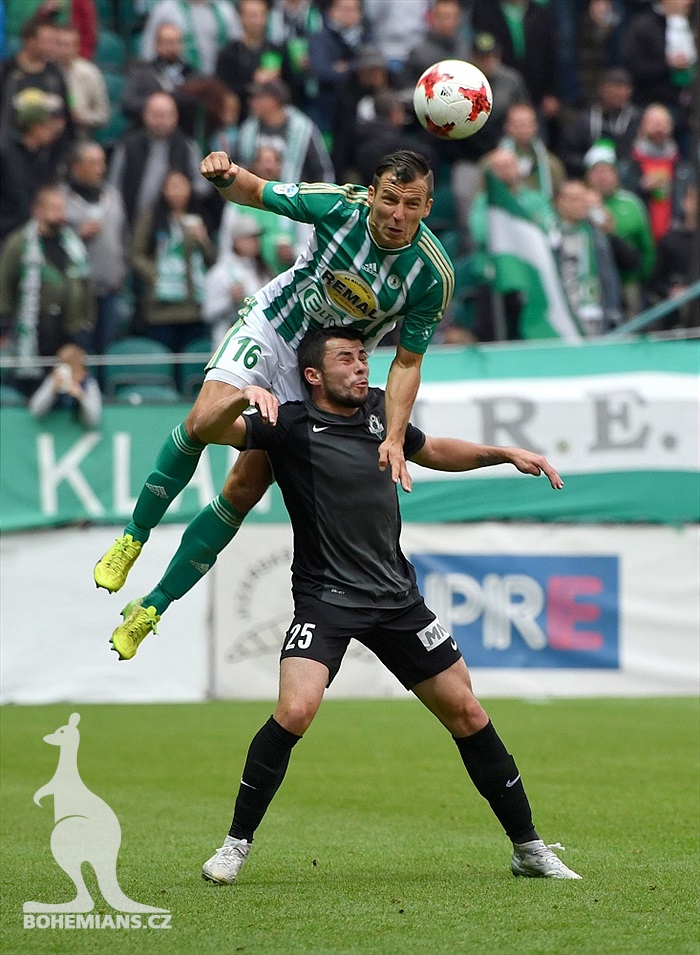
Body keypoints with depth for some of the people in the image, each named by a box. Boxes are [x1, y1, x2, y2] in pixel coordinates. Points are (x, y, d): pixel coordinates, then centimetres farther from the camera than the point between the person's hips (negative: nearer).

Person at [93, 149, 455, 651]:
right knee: (204, 422, -24)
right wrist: (224, 175, -30)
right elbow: (254, 191, -7)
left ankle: (155, 606, 7)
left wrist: (394, 439, -23)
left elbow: (407, 362, -11)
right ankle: (135, 535, -1)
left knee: (245, 489, -4)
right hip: (271, 327, 0)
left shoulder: (434, 276, -22)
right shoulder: (340, 204, -22)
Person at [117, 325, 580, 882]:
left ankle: (528, 847, 18)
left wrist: (506, 455, 21)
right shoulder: (290, 425, -6)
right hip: (326, 600, -5)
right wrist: (243, 397, -37)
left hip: (397, 597, 5)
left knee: (465, 710, 5)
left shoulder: (381, 409, 11)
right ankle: (237, 844, -8)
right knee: (295, 711, -25)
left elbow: (433, 451, 30)